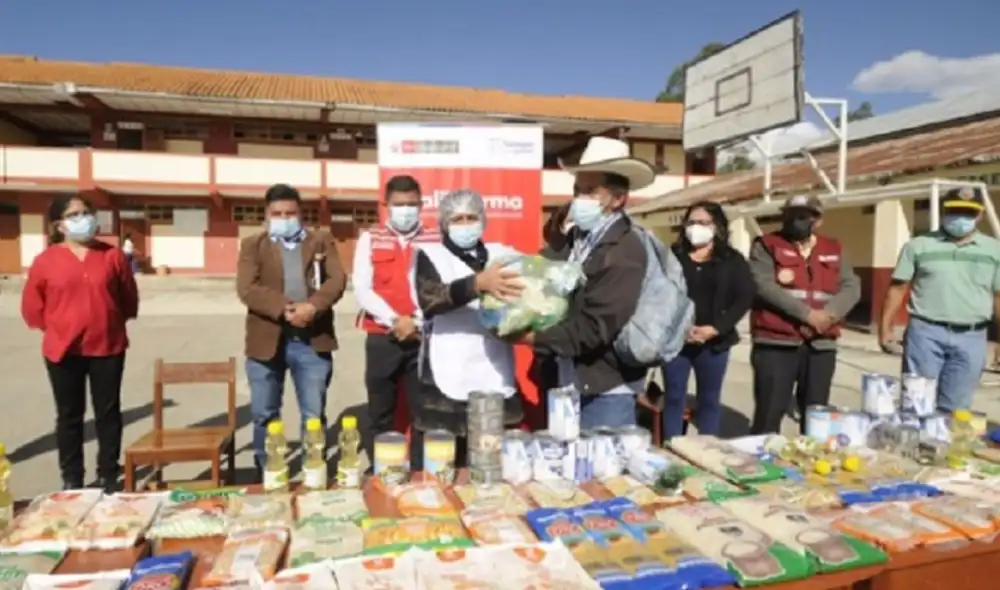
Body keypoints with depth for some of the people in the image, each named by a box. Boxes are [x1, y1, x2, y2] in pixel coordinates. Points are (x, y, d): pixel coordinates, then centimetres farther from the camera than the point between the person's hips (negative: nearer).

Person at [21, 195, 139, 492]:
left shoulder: (112, 255, -1)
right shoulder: (46, 260, -3)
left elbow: (129, 298, 7)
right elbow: (32, 306, 4)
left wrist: (112, 323, 9)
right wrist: (57, 329, 6)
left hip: (108, 347, 1)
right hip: (64, 350, 0)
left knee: (108, 412, 9)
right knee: (69, 415, 11)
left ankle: (108, 476, 22)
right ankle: (72, 479, 24)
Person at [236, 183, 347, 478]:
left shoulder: (322, 241, 10)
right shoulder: (252, 245, 7)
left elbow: (337, 279, -3)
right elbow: (247, 288, -7)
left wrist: (313, 307, -20)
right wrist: (284, 309, -20)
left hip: (313, 341, 0)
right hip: (267, 341, 0)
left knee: (314, 415, 8)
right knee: (264, 416, 11)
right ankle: (266, 476, 28)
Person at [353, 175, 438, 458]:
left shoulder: (435, 239, 5)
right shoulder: (370, 239, 6)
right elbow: (361, 289, -2)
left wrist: (419, 322, -14)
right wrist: (395, 321, -13)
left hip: (425, 338, 0)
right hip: (382, 338, 0)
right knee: (380, 416, 9)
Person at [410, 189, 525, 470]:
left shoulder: (502, 254, 14)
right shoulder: (431, 255, 4)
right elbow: (429, 300, -15)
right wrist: (479, 283, -31)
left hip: (496, 383, 3)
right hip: (447, 386, -3)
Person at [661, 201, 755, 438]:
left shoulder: (733, 260, 5)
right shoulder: (673, 256, 5)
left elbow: (745, 298, -3)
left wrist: (715, 329, -14)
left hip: (714, 342, 0)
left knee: (709, 399, 10)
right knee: (674, 397, 7)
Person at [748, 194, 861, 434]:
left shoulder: (834, 250, 14)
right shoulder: (766, 246, 0)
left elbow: (851, 287, 4)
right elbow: (764, 286, -14)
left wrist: (829, 314, -15)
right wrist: (807, 313, -19)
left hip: (821, 346, 5)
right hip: (776, 344, -4)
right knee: (769, 414, -1)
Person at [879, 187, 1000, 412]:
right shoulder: (918, 246, 2)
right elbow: (898, 288, 2)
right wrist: (885, 327, -3)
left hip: (971, 338, 2)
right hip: (925, 333, -2)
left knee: (954, 407, 10)